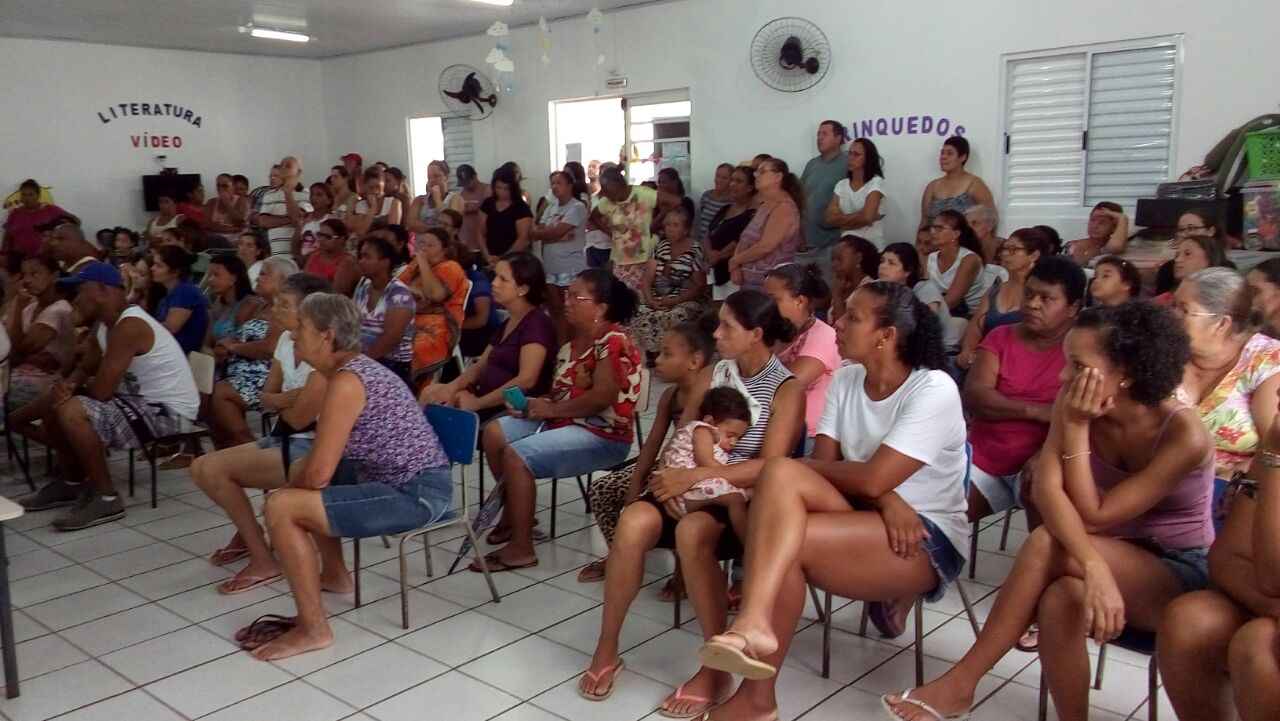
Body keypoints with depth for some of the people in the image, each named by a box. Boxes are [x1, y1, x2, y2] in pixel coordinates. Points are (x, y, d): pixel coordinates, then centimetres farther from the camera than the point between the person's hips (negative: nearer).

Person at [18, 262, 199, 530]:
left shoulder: (129, 326, -23)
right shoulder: (107, 325, 9)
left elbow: (101, 391, -26)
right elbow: (85, 369, 19)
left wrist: (70, 390, -1)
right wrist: (66, 385, -6)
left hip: (168, 411, -11)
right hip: (142, 403, 11)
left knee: (70, 411, -26)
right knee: (56, 406, 16)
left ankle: (106, 499, -14)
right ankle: (73, 483, 31)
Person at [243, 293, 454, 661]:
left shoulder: (345, 381, -19)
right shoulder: (358, 367, 10)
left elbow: (318, 473, -20)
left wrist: (290, 487, 0)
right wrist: (297, 480, 7)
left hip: (415, 496, -10)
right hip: (416, 484, 10)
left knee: (280, 507, -16)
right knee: (304, 479, 28)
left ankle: (314, 629, -7)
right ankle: (335, 573, 42)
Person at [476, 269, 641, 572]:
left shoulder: (613, 341, -16)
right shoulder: (572, 342, 12)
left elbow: (602, 397, -24)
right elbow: (563, 392, 14)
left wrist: (551, 409, -16)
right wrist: (533, 404, -5)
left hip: (603, 435, -10)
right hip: (566, 422, 10)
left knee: (516, 455, -23)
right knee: (494, 433, 0)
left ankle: (521, 549, -14)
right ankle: (514, 514, 13)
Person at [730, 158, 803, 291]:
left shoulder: (784, 206, -13)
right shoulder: (763, 205, 16)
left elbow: (765, 246, -21)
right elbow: (746, 240, 15)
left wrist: (735, 260, -9)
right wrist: (736, 266, -3)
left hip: (769, 283, -9)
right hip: (750, 280, 9)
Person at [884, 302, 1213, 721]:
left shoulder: (1184, 436, -24)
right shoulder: (1075, 404, -10)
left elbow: (1093, 517, -24)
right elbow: (1046, 490, -25)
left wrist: (1077, 429, -27)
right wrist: (1093, 567, -41)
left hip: (1183, 575, -4)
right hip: (1117, 560, 4)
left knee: (1048, 544, -31)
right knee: (1062, 599, -33)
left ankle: (959, 684, -23)